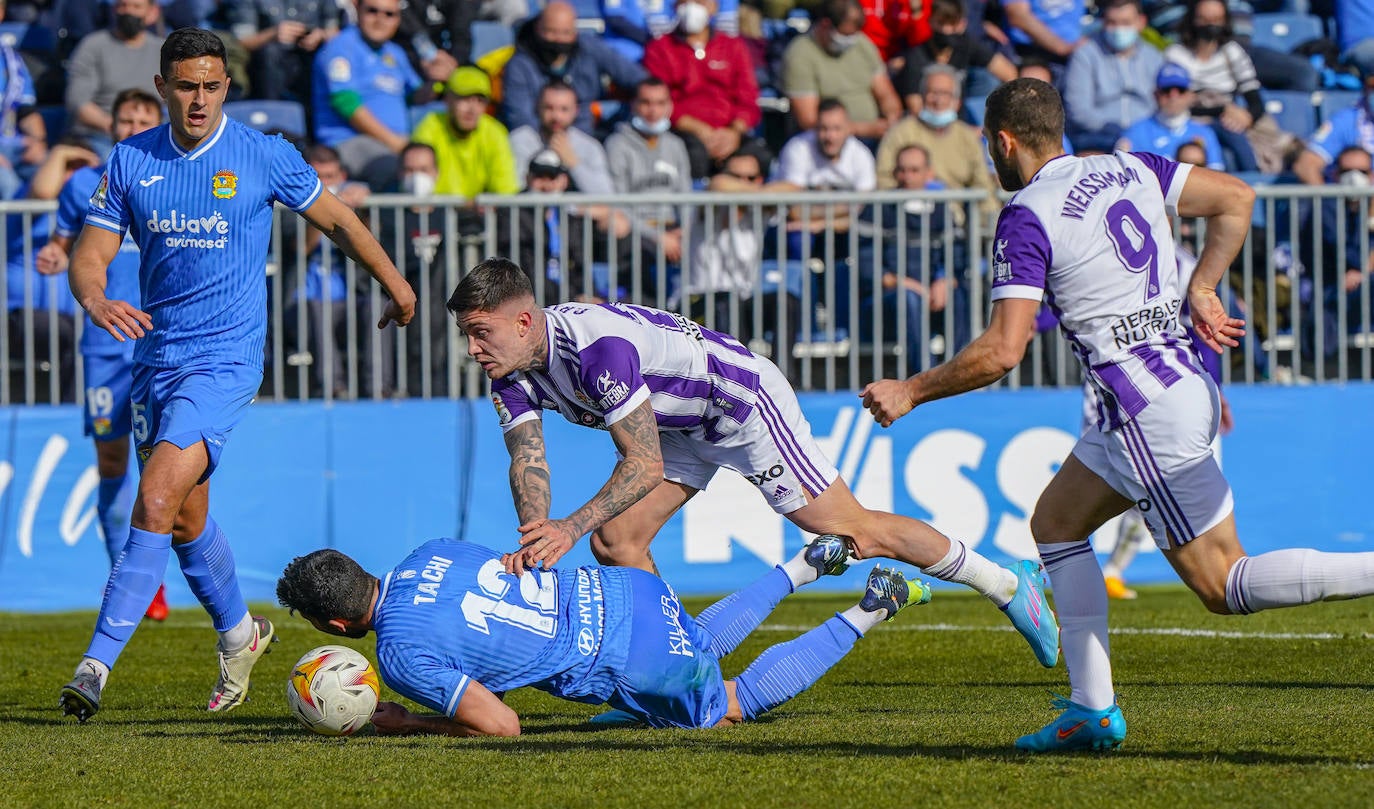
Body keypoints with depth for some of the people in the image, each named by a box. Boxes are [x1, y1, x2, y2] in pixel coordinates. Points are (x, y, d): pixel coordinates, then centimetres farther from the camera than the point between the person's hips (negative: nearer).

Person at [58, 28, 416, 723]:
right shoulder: (130, 162, 2)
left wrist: (393, 282, 21)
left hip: (226, 360, -5)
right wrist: (97, 301, -23)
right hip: (155, 358, 5)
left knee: (155, 503, -20)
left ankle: (97, 663, -23)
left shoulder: (264, 156, -5)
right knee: (185, 520, 14)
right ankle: (238, 633, 40)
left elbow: (336, 219, 10)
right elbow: (89, 255, 0)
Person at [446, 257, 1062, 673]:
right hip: (684, 426, 9)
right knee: (613, 541, -3)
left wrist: (570, 528, -41)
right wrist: (536, 539, -33)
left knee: (851, 531, -4)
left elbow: (645, 466, -35)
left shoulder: (599, 348, -37)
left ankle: (1007, 585, 10)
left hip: (744, 399, -9)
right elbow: (528, 461, -14)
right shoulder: (513, 374, -10)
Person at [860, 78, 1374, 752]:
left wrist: (910, 392, -5)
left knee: (1222, 586, -3)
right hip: (1182, 381, 9)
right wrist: (1202, 289, 11)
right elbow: (1236, 198, 10)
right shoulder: (1127, 167, 9)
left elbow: (1002, 351, -18)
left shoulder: (1026, 218, -13)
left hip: (1149, 410, -9)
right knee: (1055, 522, 19)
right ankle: (1092, 709, 15)